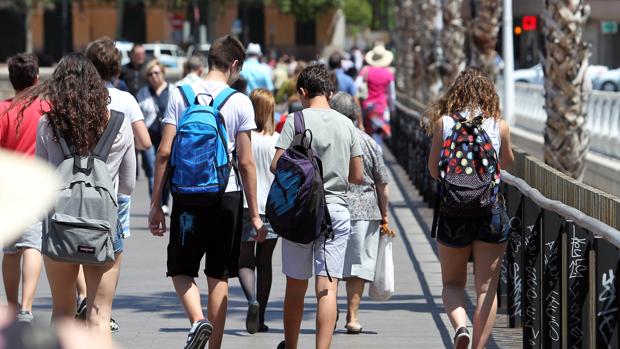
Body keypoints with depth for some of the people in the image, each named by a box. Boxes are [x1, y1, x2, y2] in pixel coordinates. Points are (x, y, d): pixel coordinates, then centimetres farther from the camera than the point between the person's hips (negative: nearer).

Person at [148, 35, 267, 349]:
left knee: (181, 269, 12)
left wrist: (156, 205, 4)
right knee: (218, 276, 9)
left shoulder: (180, 95, 1)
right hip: (227, 196, 0)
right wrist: (254, 214, 3)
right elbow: (246, 163, -3)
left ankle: (197, 320, -15)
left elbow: (164, 153, -2)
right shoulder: (240, 102, -3)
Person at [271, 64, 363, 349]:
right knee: (328, 287, -3)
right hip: (337, 210, 1)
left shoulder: (296, 120, -5)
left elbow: (277, 167, -11)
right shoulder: (347, 124, 5)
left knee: (295, 286, 12)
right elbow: (357, 176, 8)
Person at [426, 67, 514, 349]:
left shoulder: (443, 122, 0)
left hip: (453, 210, 0)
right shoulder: (499, 125, 2)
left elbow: (434, 170, 3)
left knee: (452, 283, 14)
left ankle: (460, 326, -13)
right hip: (491, 209, 0)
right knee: (486, 287, 6)